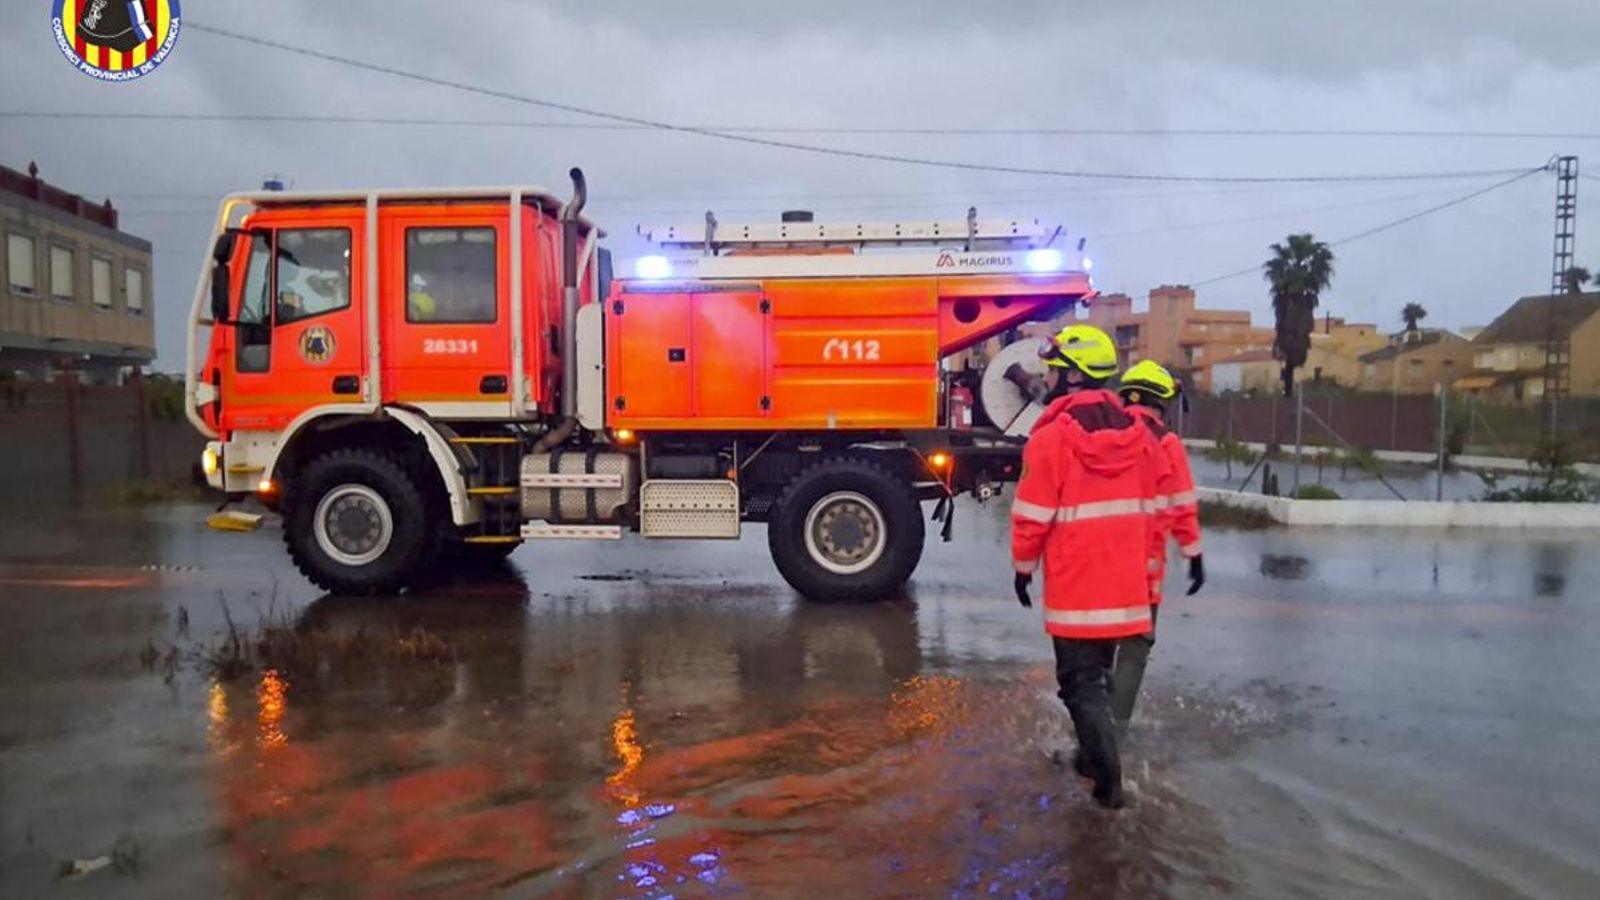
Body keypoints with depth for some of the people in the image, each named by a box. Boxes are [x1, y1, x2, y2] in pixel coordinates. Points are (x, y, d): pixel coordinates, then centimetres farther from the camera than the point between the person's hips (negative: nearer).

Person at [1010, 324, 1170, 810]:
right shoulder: (1138, 436, 3)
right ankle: (1094, 756, 34)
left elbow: (1032, 514, -11)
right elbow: (1148, 510, 10)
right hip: (1126, 582, 6)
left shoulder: (1051, 437, -15)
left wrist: (1023, 566, 3)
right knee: (1099, 671, 22)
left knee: (1080, 678, 4)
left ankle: (1109, 778, 1)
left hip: (1073, 583, -6)